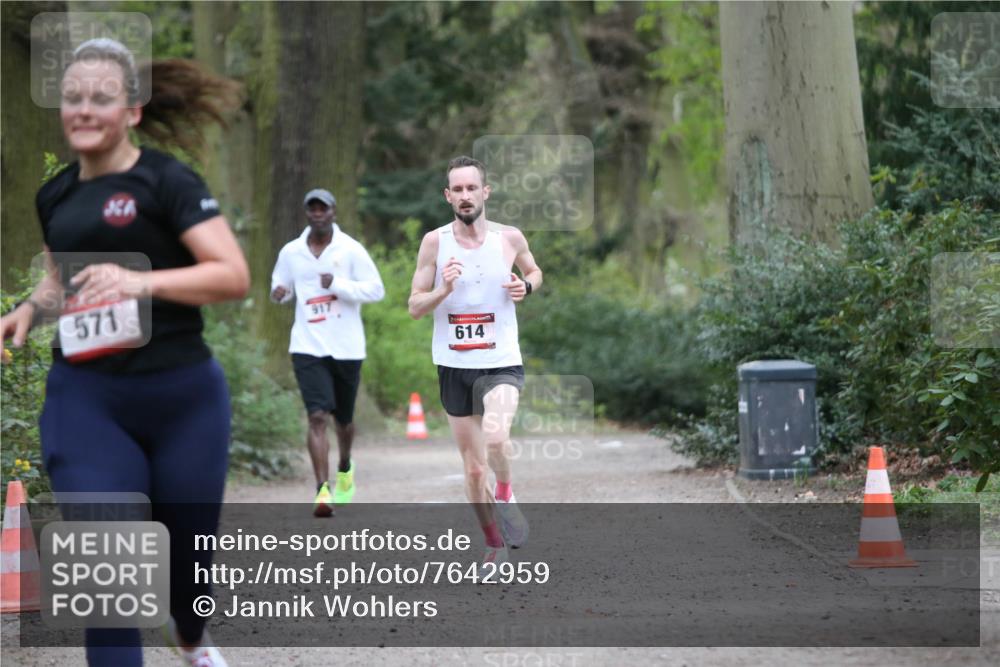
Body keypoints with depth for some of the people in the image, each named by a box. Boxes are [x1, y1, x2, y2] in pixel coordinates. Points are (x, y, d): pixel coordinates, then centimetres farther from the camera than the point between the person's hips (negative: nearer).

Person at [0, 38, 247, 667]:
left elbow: (234, 276, -16)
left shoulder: (166, 182, -9)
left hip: (183, 395, -3)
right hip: (86, 400, 3)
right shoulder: (55, 196, 9)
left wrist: (142, 281, -29)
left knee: (187, 544, 15)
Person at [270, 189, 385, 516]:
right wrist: (279, 293, -7)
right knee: (317, 416, -15)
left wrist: (338, 285, -20)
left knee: (343, 418, 16)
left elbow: (376, 290, -6)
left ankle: (345, 468, 46)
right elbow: (280, 285, 18)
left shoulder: (351, 250, -4)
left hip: (347, 348, 0)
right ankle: (323, 490, -20)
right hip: (308, 348, 0)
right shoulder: (290, 252, 4)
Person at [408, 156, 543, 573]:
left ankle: (505, 494, 0)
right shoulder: (435, 242, -3)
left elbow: (534, 271, 18)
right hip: (453, 366, 2)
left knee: (496, 437, -30)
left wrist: (526, 286, -4)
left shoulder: (509, 238, -2)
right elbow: (414, 307, -1)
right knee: (473, 468, 9)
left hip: (501, 364, -2)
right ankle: (495, 545, 27)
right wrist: (443, 290, -20)